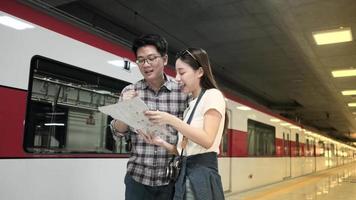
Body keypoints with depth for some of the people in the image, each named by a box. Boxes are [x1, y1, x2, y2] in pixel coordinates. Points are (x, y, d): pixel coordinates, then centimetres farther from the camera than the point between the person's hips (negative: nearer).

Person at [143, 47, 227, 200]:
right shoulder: (191, 105, 16)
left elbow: (207, 140, -18)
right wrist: (161, 143, -1)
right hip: (184, 174, 7)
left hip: (203, 173, -7)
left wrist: (171, 120, -21)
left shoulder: (213, 95, -5)